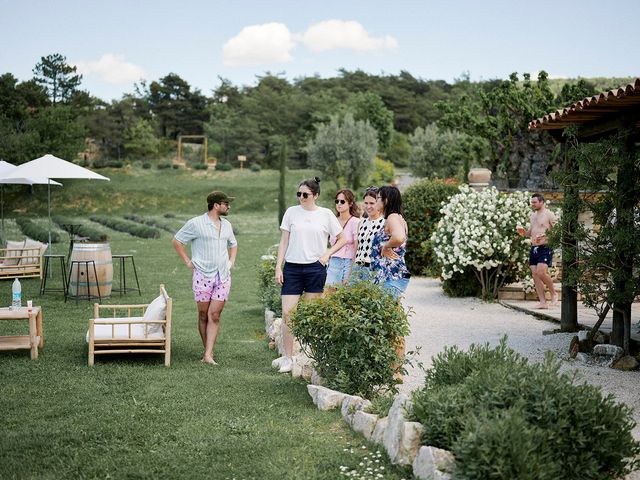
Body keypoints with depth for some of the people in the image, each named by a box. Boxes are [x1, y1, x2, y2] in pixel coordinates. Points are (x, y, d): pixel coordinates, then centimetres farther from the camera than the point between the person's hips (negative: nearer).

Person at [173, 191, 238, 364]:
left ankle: (208, 355, -7)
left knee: (214, 316, -4)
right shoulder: (196, 223, -5)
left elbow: (233, 244, 31)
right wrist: (187, 261, -2)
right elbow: (177, 241, 1)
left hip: (223, 277, 4)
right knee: (203, 315, 4)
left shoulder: (226, 225, 14)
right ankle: (208, 351, 15)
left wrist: (231, 261, 16)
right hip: (203, 275, -4)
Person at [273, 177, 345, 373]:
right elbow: (284, 241, 8)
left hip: (315, 268, -1)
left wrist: (327, 254, -3)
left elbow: (341, 239, 12)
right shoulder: (292, 212, 6)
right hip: (292, 267, 1)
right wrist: (278, 267, 2)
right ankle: (287, 357, 1)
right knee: (287, 312, -6)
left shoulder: (326, 214, 3)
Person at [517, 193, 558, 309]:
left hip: (545, 248, -8)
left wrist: (544, 236, -22)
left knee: (541, 272, -21)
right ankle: (543, 302, 2)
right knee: (535, 275, 0)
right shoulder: (533, 216, 19)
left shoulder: (549, 214, -4)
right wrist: (523, 232, 5)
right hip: (534, 248, 8)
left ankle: (553, 294, 1)